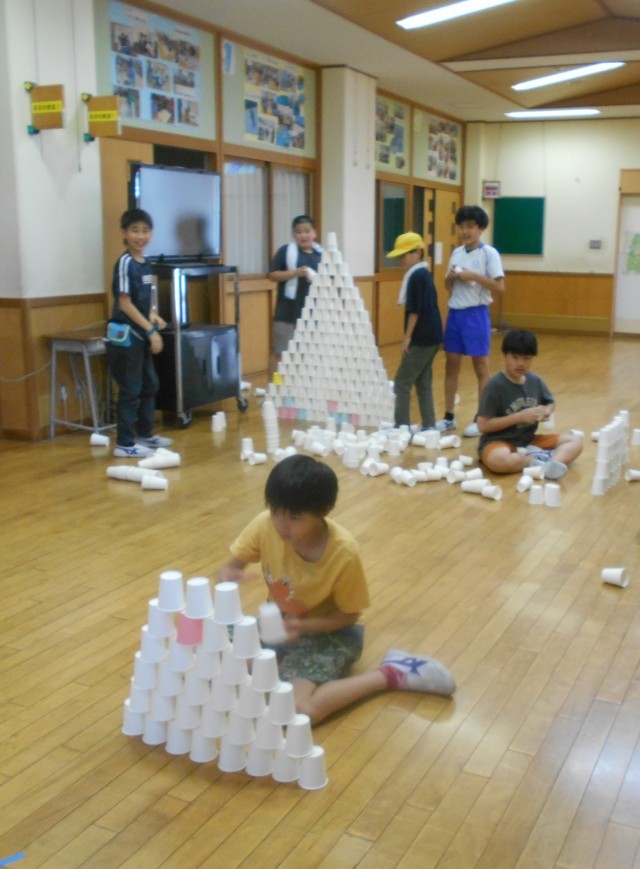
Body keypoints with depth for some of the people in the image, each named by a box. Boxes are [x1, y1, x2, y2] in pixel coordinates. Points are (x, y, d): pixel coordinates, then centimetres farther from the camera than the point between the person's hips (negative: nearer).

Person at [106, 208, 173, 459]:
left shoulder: (145, 264, 9)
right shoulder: (125, 263, -15)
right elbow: (125, 303, -19)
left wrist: (154, 317, 2)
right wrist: (151, 330, -19)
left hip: (140, 334, 9)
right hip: (125, 335, -9)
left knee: (150, 384, 18)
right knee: (130, 390, -4)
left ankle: (145, 434, 31)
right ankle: (124, 444, 5)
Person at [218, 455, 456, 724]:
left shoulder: (343, 552, -28)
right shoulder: (265, 525, -20)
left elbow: (349, 615, -14)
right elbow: (233, 564, -6)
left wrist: (303, 626, -30)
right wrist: (228, 576, -31)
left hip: (325, 631, -4)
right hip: (278, 622, 4)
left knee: (299, 710, -27)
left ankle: (389, 674, -8)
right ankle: (285, 663, 7)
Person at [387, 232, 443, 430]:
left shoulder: (416, 275, -14)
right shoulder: (424, 274, 14)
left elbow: (414, 310, -18)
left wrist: (407, 336, -14)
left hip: (421, 338, -10)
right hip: (431, 336, 10)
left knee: (402, 382, -5)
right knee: (423, 382, 12)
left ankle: (402, 426, -2)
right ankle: (429, 426, 15)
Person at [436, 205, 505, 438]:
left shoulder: (489, 253, -7)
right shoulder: (456, 253, 11)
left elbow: (500, 286, -12)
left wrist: (474, 276, -19)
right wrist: (451, 277, -4)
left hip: (476, 314, -6)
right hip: (454, 313, 6)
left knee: (480, 367, 3)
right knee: (451, 364, 8)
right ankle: (448, 417, 17)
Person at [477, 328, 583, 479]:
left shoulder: (536, 381, 2)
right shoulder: (495, 385, -16)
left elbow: (550, 403, 21)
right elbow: (483, 425, -18)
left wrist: (546, 412, -4)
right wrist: (519, 417, -20)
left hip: (529, 440, 6)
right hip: (499, 441, -6)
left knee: (575, 440, -6)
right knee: (498, 460, -41)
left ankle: (552, 465, -34)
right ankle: (544, 458, -19)